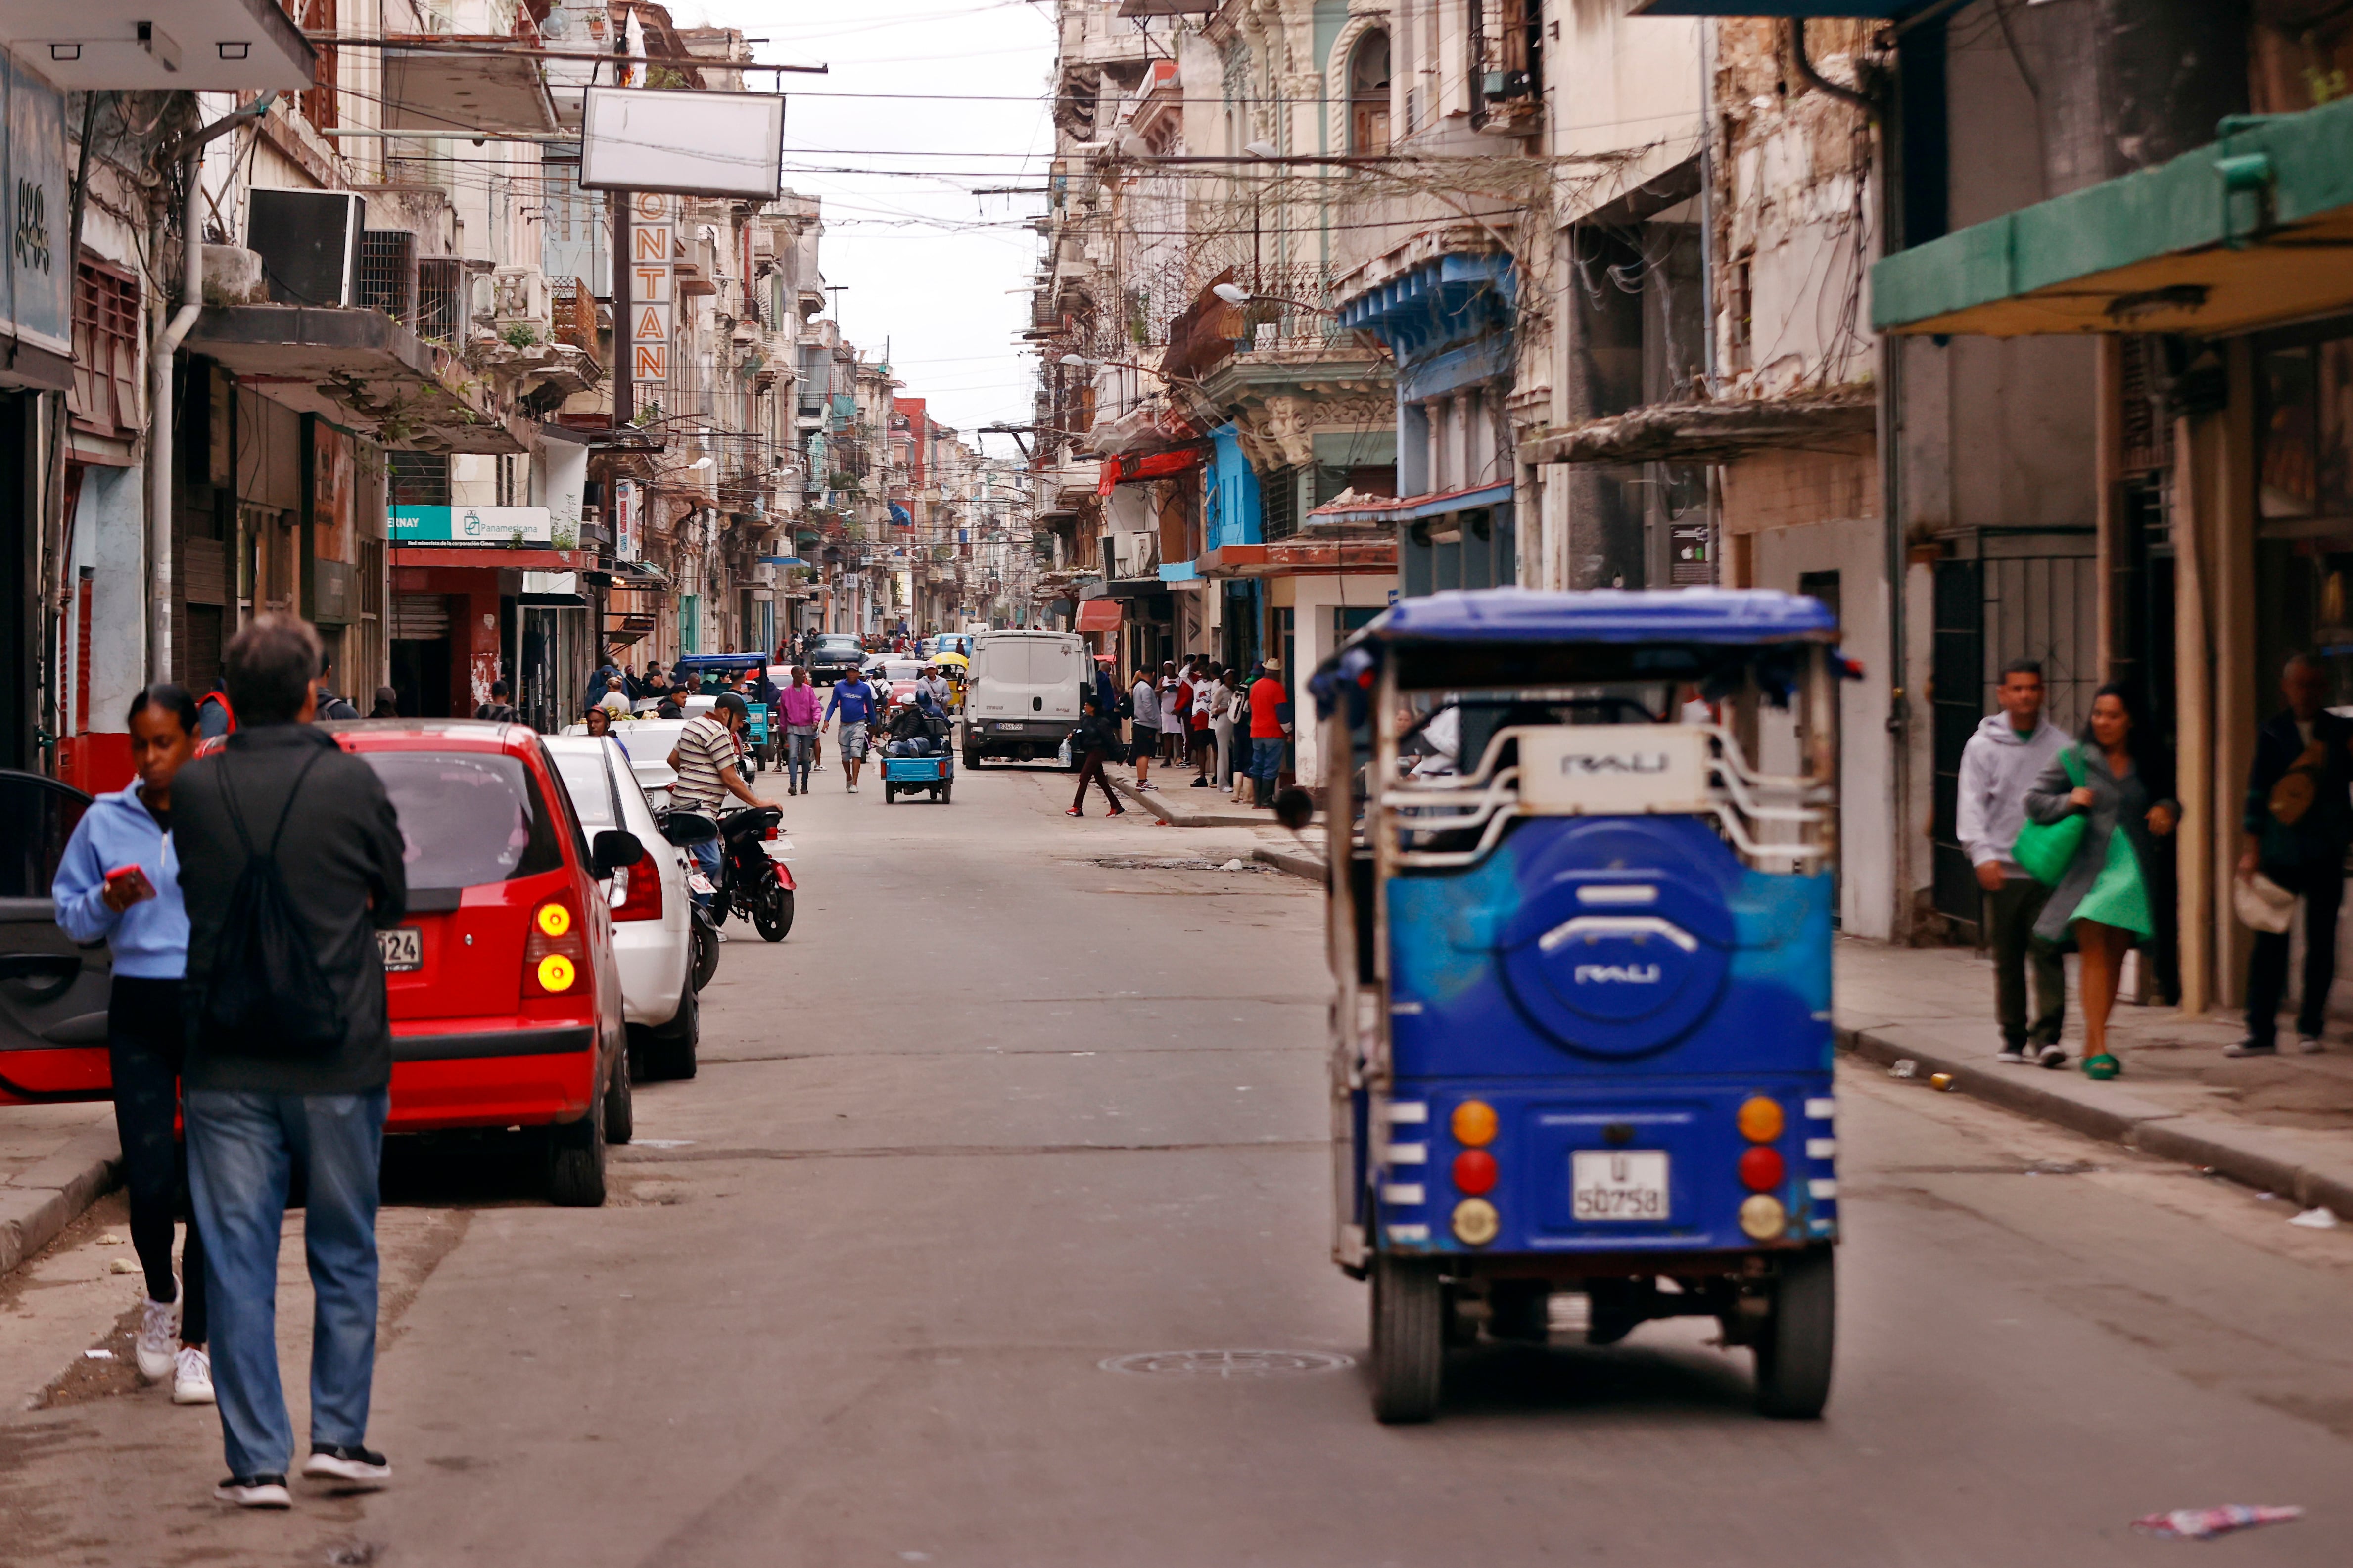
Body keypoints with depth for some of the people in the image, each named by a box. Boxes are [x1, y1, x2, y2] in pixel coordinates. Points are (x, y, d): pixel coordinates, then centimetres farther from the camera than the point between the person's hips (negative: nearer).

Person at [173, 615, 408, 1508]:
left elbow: (196, 900, 10)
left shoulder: (194, 790, -4)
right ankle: (338, 1434, 12)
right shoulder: (350, 782, -8)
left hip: (226, 1066, 1)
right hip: (338, 1060, -1)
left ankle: (257, 1460, 3)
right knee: (344, 1254, 13)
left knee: (238, 1263, 5)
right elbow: (393, 903, 6)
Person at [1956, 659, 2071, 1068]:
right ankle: (2014, 1036, 16)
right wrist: (1983, 854, -15)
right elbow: (1972, 806, -1)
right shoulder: (1983, 746, 5)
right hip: (2002, 869, 0)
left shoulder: (2059, 745, 8)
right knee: (2007, 959, 6)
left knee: (2048, 952, -10)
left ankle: (2047, 1035, -12)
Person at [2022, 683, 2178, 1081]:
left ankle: (2092, 1046, 16)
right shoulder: (2074, 759, 4)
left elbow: (2163, 797, 24)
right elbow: (2034, 802, 5)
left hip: (2131, 869, 3)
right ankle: (2098, 1048, -17)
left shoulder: (2145, 765, 11)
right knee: (2094, 954, -13)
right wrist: (2069, 801, -12)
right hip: (2087, 868, -3)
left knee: (2115, 958, 6)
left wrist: (2166, 810, 2)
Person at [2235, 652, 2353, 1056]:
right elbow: (2257, 793, 5)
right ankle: (2261, 1032, -2)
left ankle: (2310, 1027, 11)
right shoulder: (2273, 734, 5)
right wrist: (2250, 850, 1)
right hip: (2280, 852, -1)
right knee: (2270, 940, -4)